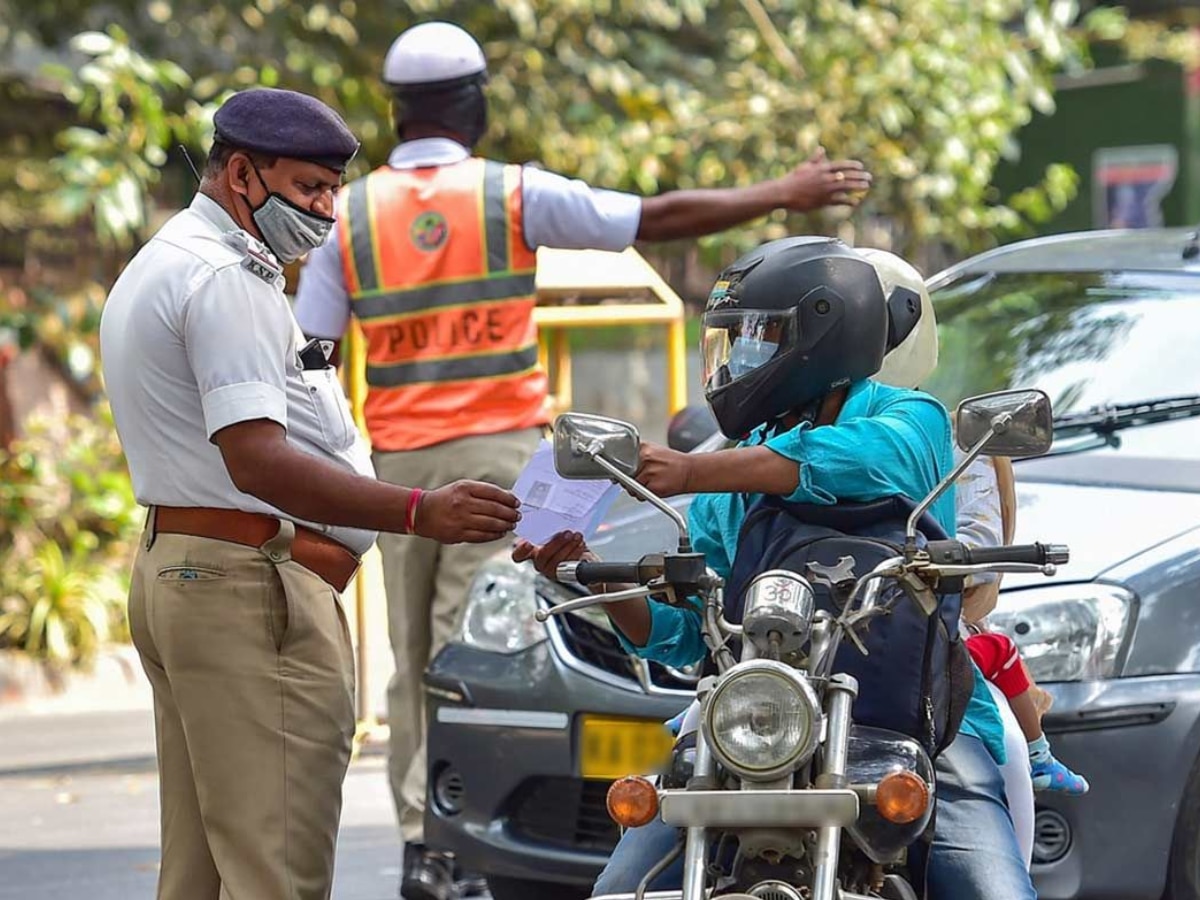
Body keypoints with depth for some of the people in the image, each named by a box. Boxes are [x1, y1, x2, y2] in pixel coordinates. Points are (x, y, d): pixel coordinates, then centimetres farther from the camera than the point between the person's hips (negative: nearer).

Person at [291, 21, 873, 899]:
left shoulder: (350, 215, 4)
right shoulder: (510, 194, -3)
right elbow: (660, 218, -2)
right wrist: (783, 195, 7)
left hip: (399, 459, 3)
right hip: (497, 449, -3)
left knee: (414, 654, 10)